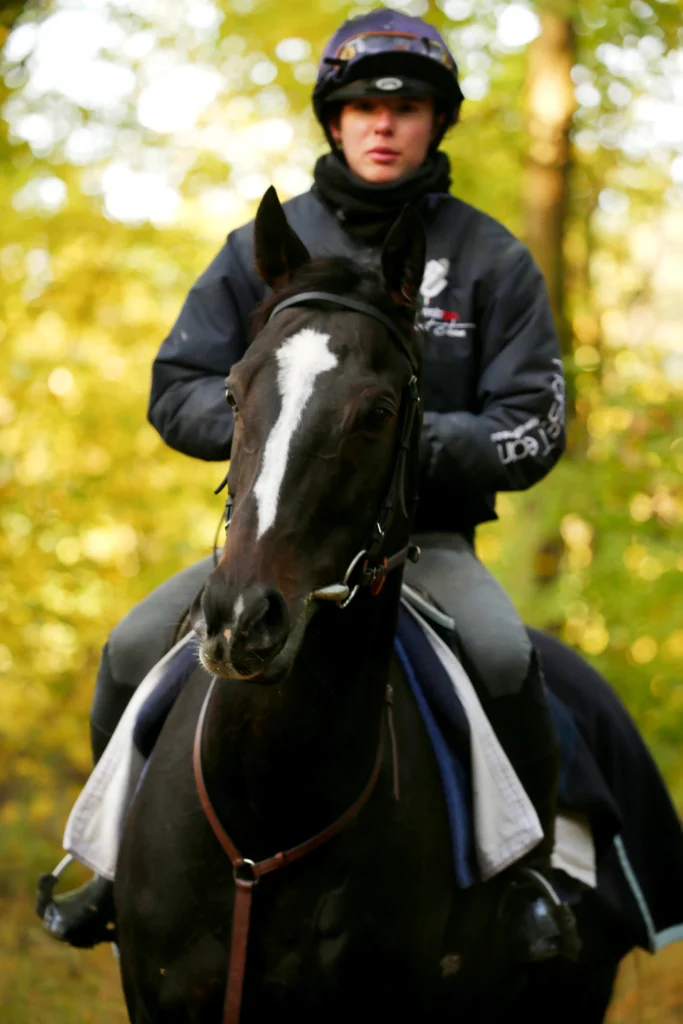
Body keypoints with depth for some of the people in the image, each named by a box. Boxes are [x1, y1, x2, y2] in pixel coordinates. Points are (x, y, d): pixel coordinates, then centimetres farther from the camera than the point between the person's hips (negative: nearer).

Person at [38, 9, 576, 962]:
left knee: (503, 656, -32)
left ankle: (526, 862, -7)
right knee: (133, 651, -17)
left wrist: (420, 439, -20)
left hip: (426, 534, -2)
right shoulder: (265, 247, 6)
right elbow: (176, 390, 5)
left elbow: (534, 428, -2)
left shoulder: (492, 261, 2)